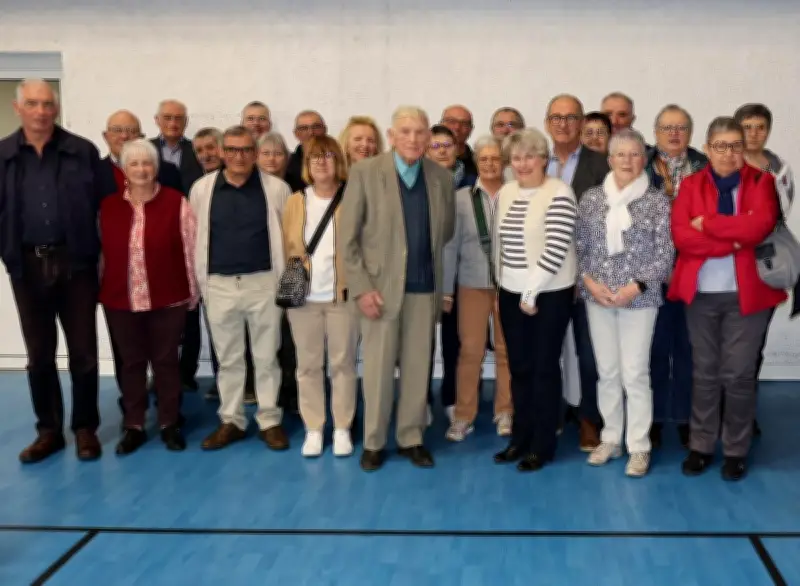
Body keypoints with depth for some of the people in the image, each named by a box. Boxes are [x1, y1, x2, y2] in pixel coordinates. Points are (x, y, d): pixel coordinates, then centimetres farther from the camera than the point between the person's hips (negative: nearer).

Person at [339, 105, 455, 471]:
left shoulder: (442, 178, 4)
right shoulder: (365, 173, -5)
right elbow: (347, 237, -6)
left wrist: (428, 262, 10)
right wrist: (361, 287, -11)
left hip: (425, 288, 3)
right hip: (380, 286, -3)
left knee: (418, 368, 8)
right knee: (378, 368, 4)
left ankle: (411, 438, 21)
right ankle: (373, 442, 17)